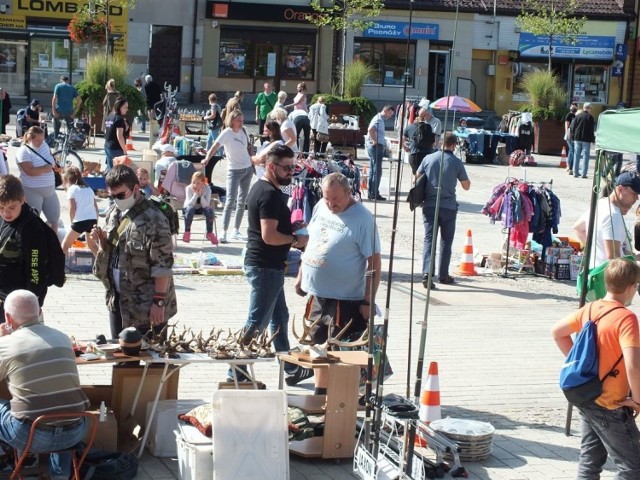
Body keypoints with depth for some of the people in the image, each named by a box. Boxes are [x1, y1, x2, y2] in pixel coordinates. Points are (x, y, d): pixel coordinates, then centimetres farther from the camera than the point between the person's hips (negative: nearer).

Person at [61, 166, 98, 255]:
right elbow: (96, 207, 17)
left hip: (80, 221, -6)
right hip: (93, 220, 6)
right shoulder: (89, 189, 20)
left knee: (65, 244, 6)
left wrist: (72, 221, 8)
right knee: (92, 245, 25)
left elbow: (72, 208, -5)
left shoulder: (72, 189, 3)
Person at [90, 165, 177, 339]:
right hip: (117, 298, 8)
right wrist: (101, 240, -3)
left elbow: (162, 265, -19)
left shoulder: (152, 219, -19)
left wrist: (159, 301, -20)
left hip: (145, 304, -8)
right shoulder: (114, 213, 7)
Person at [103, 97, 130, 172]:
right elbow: (119, 136, -19)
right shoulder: (119, 119, -14)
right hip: (116, 149, -9)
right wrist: (124, 150, -15)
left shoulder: (108, 118, 11)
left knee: (110, 168, 12)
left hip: (107, 146, 9)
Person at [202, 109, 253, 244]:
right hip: (234, 171, -6)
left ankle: (236, 231, 18)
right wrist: (207, 158, -44)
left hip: (248, 169, 6)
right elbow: (215, 146, -28)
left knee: (242, 201, 10)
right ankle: (224, 232, -14)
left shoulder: (244, 130, 2)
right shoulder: (226, 133, -15)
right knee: (230, 201, -15)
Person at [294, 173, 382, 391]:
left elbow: (374, 262, -16)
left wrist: (368, 302, -18)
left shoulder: (363, 219, -16)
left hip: (345, 300, -7)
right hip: (316, 294, 7)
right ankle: (320, 393, 32)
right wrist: (301, 275, 18)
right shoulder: (320, 208, 4)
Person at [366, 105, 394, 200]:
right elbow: (371, 129, -30)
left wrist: (382, 142, 17)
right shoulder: (379, 119, -14)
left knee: (373, 171, 12)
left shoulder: (380, 119, 16)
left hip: (376, 147, 10)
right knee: (377, 171, -7)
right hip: (376, 147, -10)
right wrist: (375, 141, -22)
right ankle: (374, 194, -5)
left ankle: (371, 193, 17)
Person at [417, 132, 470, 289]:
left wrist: (418, 199, 20)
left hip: (429, 206, 1)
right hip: (449, 207, -1)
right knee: (446, 242, 13)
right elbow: (466, 186, 2)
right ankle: (443, 275, 19)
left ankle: (427, 272, -19)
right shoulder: (456, 162, -5)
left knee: (429, 239, -1)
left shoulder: (428, 159, 0)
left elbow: (417, 179, 5)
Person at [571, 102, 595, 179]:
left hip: (577, 138, 4)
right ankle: (583, 173, -5)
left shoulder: (577, 116, 4)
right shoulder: (590, 117, -7)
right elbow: (592, 130, -8)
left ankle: (576, 172, 10)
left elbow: (572, 127, 5)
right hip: (586, 139, -4)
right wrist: (593, 139, -1)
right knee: (585, 155, 0)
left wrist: (573, 136, 13)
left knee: (576, 155, 9)